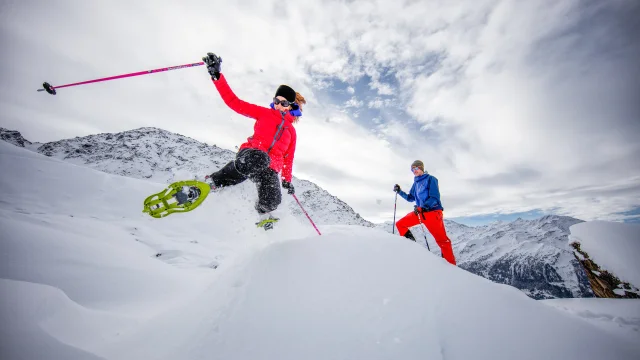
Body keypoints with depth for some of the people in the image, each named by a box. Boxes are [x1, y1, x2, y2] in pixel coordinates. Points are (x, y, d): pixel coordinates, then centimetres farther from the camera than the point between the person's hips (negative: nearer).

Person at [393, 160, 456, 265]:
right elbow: (410, 198, 25)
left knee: (442, 240, -9)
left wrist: (422, 207, -25)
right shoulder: (416, 183, 16)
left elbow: (435, 198, -14)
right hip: (419, 212, 7)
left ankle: (451, 265, 1)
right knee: (400, 224, 4)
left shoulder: (430, 179, -5)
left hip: (432, 212, -7)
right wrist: (399, 191, 14)